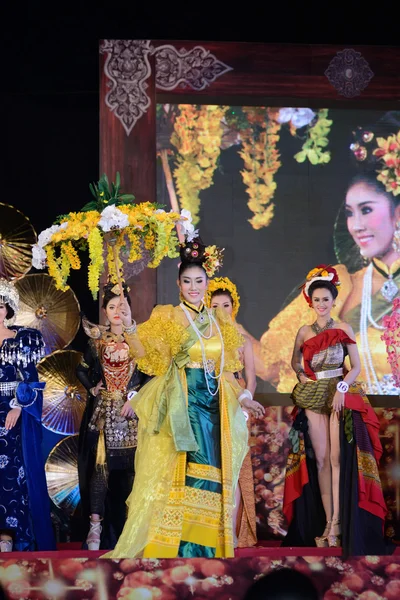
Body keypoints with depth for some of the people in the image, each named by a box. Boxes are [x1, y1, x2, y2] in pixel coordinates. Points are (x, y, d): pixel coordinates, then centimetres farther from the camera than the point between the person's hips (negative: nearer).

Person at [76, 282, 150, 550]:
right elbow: (82, 370, 16)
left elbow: (149, 373, 0)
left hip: (131, 412, 0)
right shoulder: (97, 341, 6)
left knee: (129, 465, 0)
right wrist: (92, 388, 3)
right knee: (101, 464, -6)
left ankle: (127, 523, 8)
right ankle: (95, 525, -7)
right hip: (103, 412, 0)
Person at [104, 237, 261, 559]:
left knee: (211, 471, 3)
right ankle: (175, 545, -4)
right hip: (183, 404, -5)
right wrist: (129, 327, -28)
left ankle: (206, 546, 8)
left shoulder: (218, 321, 15)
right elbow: (145, 354, -13)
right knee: (181, 470, -9)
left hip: (214, 404, 5)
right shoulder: (168, 317, 0)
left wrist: (241, 396, 19)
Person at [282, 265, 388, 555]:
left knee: (338, 457, -10)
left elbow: (356, 366, 1)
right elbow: (295, 361, 22)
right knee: (320, 458, -1)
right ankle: (329, 523, 1)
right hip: (312, 397, 3)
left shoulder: (344, 328, 3)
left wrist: (342, 387, -13)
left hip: (341, 395, -3)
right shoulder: (305, 331, 10)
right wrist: (302, 376, 3)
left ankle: (336, 524, -9)